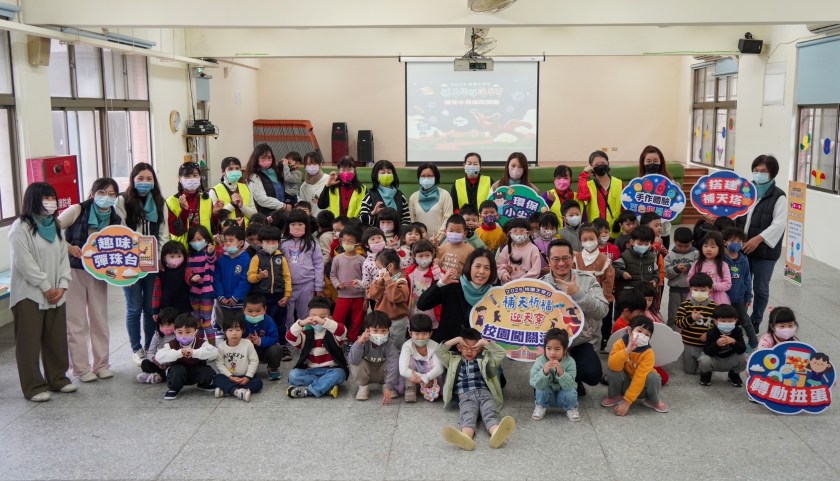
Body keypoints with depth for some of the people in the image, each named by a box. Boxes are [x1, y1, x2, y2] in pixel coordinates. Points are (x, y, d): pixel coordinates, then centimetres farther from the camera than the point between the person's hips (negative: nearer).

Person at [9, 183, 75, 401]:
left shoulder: (55, 225, 12)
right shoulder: (21, 227, -10)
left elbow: (63, 256, 9)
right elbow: (24, 262, -16)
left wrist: (62, 285, -3)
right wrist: (46, 287, -14)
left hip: (56, 294, 7)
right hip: (29, 294, -6)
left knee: (57, 339, 12)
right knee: (30, 342, 1)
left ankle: (58, 378, 25)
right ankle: (34, 386, 7)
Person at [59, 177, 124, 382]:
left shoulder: (116, 220, 1)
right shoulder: (77, 211, -12)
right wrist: (69, 247, -20)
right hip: (73, 271, -4)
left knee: (100, 320, 10)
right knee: (76, 322, 2)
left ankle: (101, 365, 21)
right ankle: (81, 368, 11)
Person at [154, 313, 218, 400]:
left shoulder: (201, 343, -17)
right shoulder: (172, 345, -16)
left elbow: (214, 352, -34)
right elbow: (159, 357, -31)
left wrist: (194, 352, -45)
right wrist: (179, 353, -45)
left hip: (196, 373, 1)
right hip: (179, 375, -1)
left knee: (209, 372, -26)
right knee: (178, 369, -33)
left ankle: (204, 385, 11)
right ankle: (174, 389, -3)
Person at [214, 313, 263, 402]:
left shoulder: (248, 344, -7)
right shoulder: (221, 346, -5)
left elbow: (254, 361, -7)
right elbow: (219, 364, -8)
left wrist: (247, 377, -15)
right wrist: (230, 377, -18)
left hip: (244, 377, 0)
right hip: (228, 377, 0)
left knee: (258, 382, -26)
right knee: (217, 379, -28)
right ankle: (237, 391, -51)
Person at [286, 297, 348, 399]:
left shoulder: (332, 334, -1)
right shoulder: (306, 335, 5)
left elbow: (342, 331, -24)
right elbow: (290, 337, -12)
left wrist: (324, 322, -38)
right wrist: (301, 323, -29)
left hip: (330, 370, -2)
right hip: (310, 371, 2)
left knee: (339, 374, -34)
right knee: (293, 374, -24)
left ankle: (306, 390, -32)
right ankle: (328, 386, -26)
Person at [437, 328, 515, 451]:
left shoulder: (485, 359, 25)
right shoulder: (454, 361, 27)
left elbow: (501, 353, 13)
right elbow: (439, 352, 16)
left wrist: (485, 342, 8)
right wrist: (455, 340, 13)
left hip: (484, 393, 1)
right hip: (465, 396, -1)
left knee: (490, 413, -33)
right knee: (468, 415, -35)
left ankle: (496, 433, -67)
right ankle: (466, 436, -69)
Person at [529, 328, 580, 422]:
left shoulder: (570, 362, -22)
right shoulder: (540, 361, -21)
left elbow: (569, 385, -29)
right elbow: (534, 384, -28)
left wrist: (561, 372, -45)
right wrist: (544, 372, -44)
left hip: (563, 396, 0)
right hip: (546, 395, 0)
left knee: (570, 392, -29)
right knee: (541, 389, -28)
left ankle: (571, 408, 3)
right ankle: (540, 407, 1)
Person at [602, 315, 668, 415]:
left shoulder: (648, 353, -25)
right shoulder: (620, 344, -19)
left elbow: (639, 378, -30)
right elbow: (613, 366, -33)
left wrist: (626, 402, -34)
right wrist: (627, 350, -46)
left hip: (641, 387, -1)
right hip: (625, 383, 1)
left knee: (654, 378, -31)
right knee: (612, 371, -28)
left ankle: (653, 401, 1)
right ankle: (614, 396, 0)